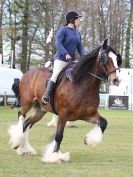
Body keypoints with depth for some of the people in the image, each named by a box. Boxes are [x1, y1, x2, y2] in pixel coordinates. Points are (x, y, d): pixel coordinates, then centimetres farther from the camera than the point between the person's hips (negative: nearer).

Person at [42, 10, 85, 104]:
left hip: (72, 60, 7)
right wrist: (66, 54, -27)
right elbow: (58, 44, -16)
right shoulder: (63, 30, -7)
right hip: (61, 59, -7)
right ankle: (46, 96, -14)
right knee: (55, 75, -17)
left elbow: (80, 47, 15)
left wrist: (83, 57, -3)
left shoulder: (77, 32, 15)